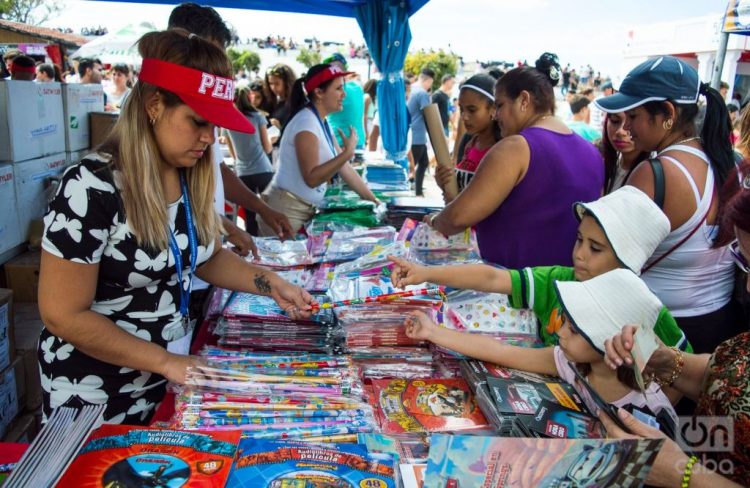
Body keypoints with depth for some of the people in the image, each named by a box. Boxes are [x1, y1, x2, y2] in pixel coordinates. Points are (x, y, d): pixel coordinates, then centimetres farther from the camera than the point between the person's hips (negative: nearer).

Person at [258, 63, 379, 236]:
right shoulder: (306, 123, -18)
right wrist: (348, 152, -29)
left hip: (305, 209, 9)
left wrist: (373, 200, 10)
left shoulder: (322, 123, 9)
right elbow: (311, 178, -24)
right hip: (286, 210, -9)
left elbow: (344, 168, 11)